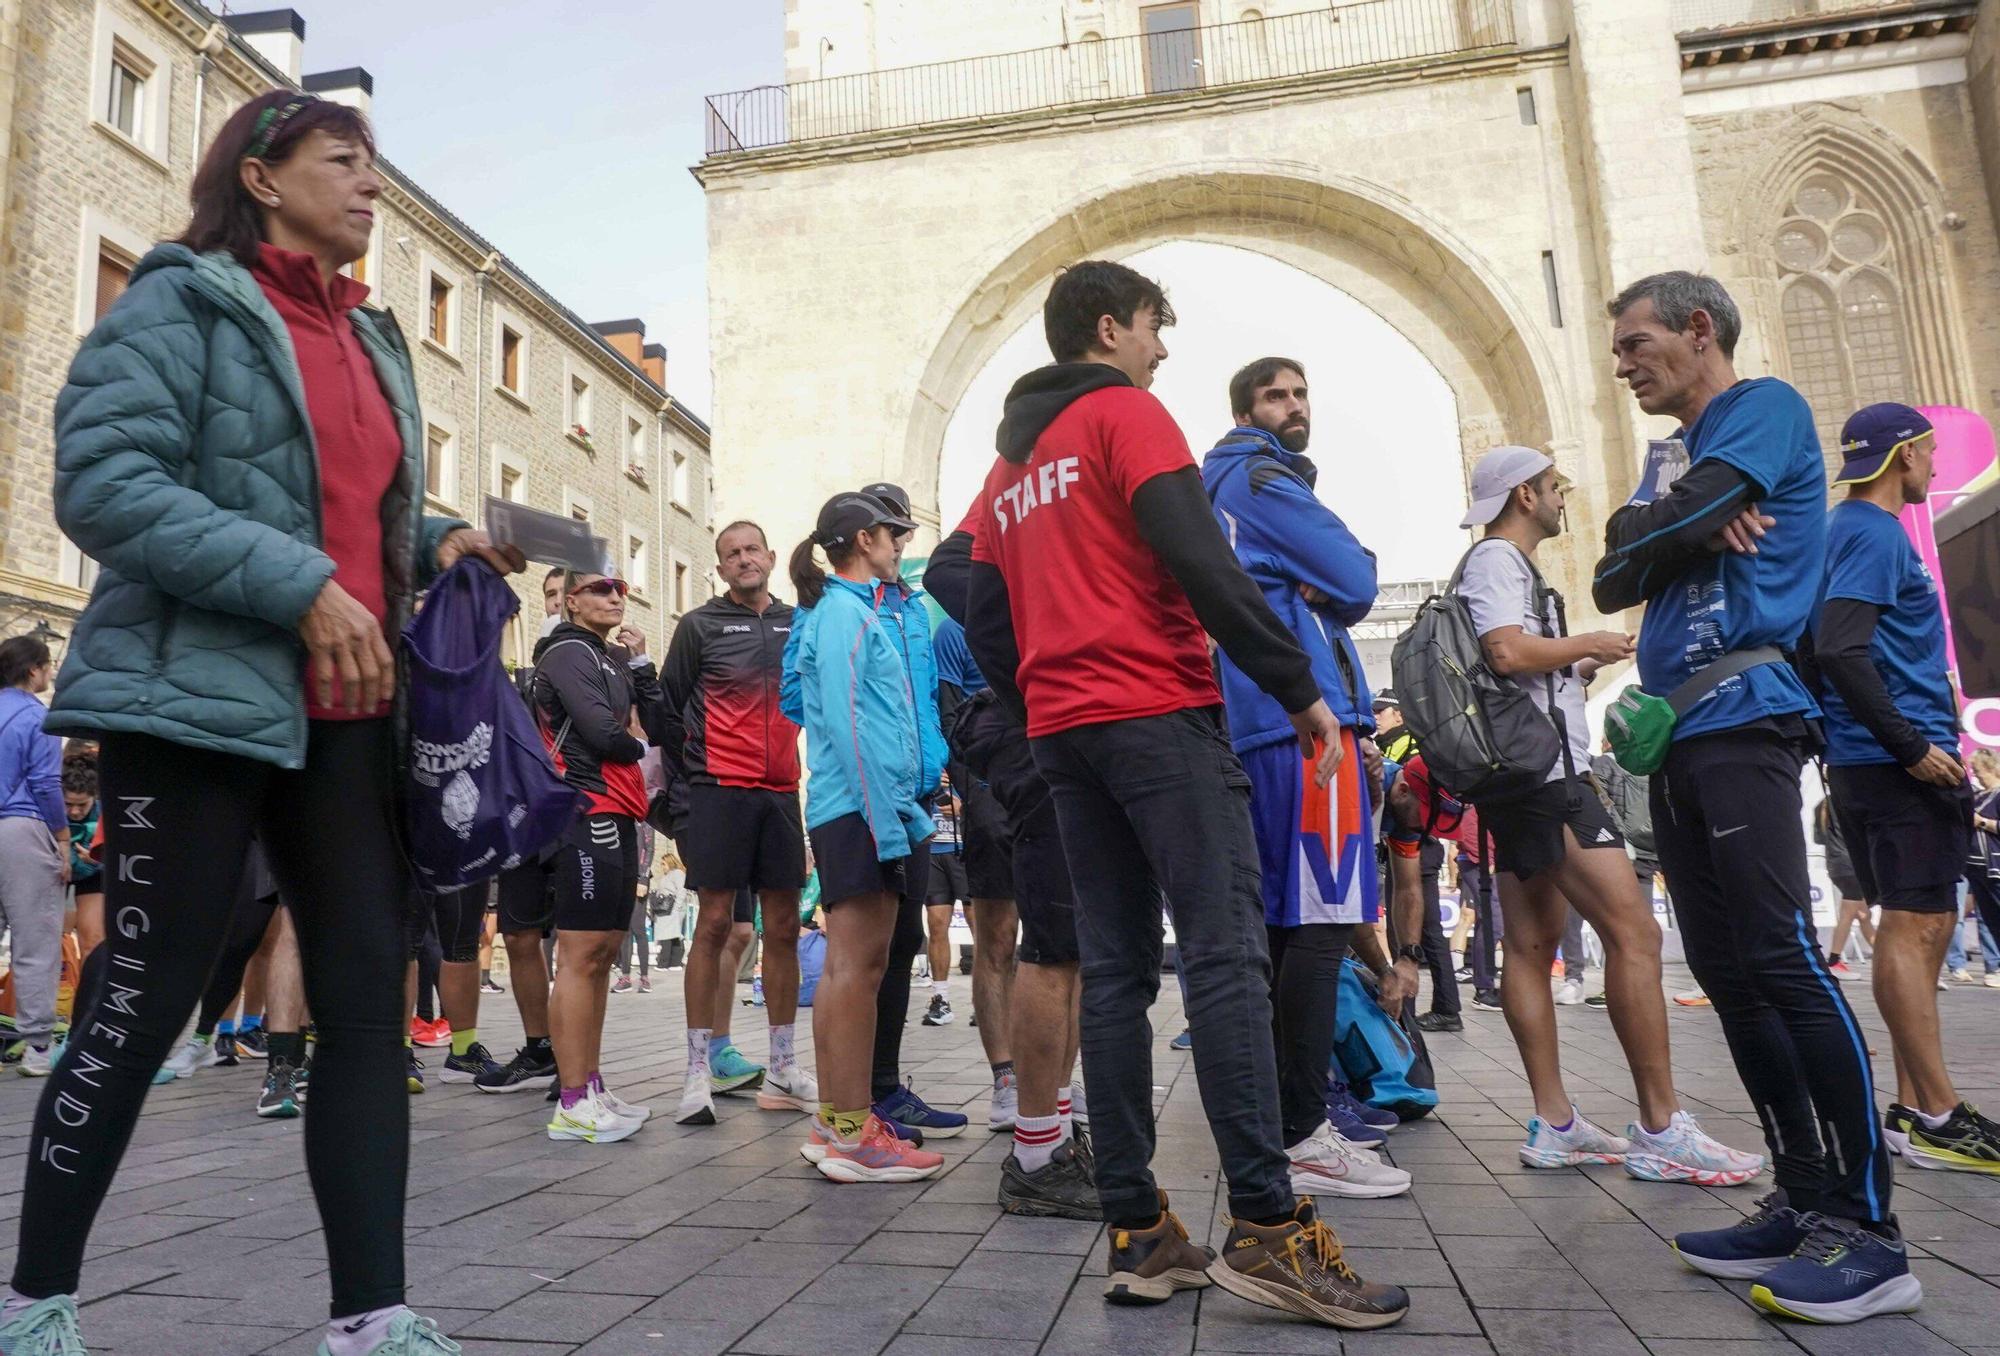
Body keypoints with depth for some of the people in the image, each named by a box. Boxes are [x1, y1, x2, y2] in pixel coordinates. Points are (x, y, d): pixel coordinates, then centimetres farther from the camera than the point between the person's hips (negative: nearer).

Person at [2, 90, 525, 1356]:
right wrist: (302, 588, -20)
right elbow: (102, 483, -13)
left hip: (349, 716, 7)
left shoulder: (371, 340, 19)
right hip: (199, 700, -6)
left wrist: (436, 541, 5)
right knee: (145, 999, 1)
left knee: (370, 998, 1)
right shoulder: (182, 301, -1)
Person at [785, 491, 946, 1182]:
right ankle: (854, 1134, -5)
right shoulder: (845, 610, -6)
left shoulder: (849, 609, 23)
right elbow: (847, 722, -16)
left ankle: (834, 1124, 17)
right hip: (861, 809, -10)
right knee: (857, 965, -9)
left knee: (848, 965, 11)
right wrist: (887, 821, -19)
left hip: (853, 812, 10)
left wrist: (906, 812, 19)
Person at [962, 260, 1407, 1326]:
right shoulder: (1125, 412, 0)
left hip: (1062, 732, 8)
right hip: (1159, 716, -7)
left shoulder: (1009, 464, 22)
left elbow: (985, 625, 19)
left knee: (1117, 969, 5)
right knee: (1227, 956, -9)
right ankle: (1266, 1228, -11)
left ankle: (1137, 1234, 6)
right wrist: (1298, 686, -11)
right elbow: (1198, 560, -13)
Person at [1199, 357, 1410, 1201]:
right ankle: (1301, 1137, -10)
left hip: (1254, 727, 10)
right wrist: (1323, 591, 12)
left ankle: (1276, 1120, 18)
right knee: (1320, 923, -12)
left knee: (1279, 924, 11)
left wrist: (1308, 592, 9)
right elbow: (1355, 583, -8)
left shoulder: (1217, 489, 28)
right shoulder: (1262, 478, -2)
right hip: (1302, 712, -10)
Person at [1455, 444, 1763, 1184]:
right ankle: (1661, 1129, -10)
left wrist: (1578, 667, 21)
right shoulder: (1497, 559, -6)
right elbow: (1509, 652, -22)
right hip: (1542, 768, -11)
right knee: (1633, 929, -12)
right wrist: (1589, 643, -7)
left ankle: (1554, 1126, 9)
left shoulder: (1501, 563, 24)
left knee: (1531, 944, 6)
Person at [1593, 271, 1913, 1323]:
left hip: (1740, 721, -9)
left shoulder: (1764, 407, 1)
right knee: (1728, 974, 5)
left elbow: (1637, 548, -13)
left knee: (1781, 961, -13)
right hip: (1677, 737, 9)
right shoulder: (1690, 460, 26)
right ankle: (1807, 1203, 11)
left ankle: (1869, 1232, -7)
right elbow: (1614, 584, 13)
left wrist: (1643, 534, 9)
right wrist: (1688, 528, -3)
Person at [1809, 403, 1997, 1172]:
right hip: (1899, 762, -10)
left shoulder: (1856, 530, 19)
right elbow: (1841, 649, -23)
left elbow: (1837, 646, 23)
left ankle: (1914, 1108, 17)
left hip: (1892, 758, 10)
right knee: (1913, 926, -8)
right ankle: (1937, 1117, -3)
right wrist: (1912, 746, -20)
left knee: (1926, 923, 12)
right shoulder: (1875, 533, -11)